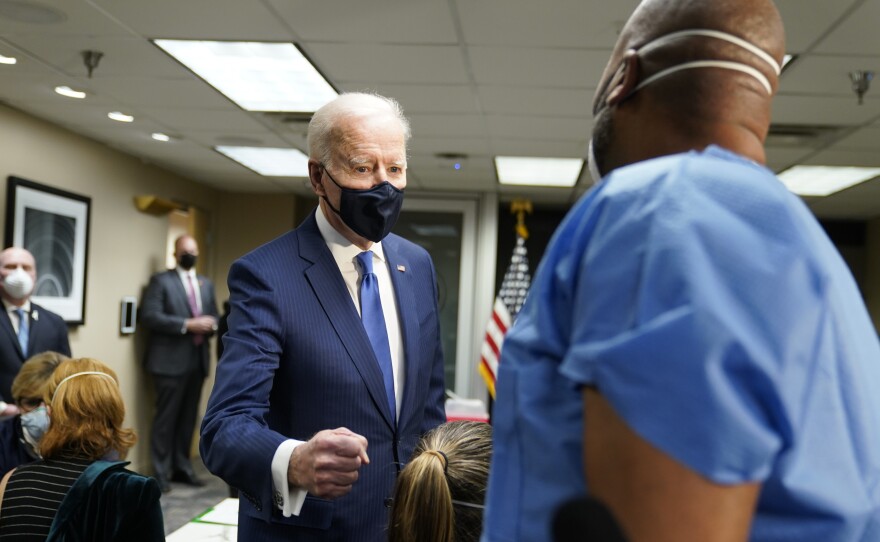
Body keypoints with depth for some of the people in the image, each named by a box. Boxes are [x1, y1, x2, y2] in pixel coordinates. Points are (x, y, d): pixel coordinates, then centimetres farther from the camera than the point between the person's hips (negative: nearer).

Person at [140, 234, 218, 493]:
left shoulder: (206, 284, 17)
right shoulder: (161, 280, -2)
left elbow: (214, 316, 19)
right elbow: (149, 316, -13)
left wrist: (211, 324, -6)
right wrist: (187, 325, -19)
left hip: (198, 360, 6)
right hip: (171, 360, -6)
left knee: (188, 418, 11)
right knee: (166, 418, -2)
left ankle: (182, 468, 21)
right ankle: (161, 473, 6)